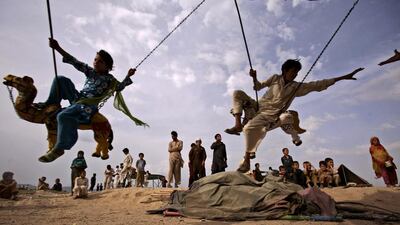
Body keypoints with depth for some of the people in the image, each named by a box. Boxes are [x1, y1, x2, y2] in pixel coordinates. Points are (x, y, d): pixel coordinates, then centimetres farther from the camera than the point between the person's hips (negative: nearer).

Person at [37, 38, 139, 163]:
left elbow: (119, 87, -7)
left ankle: (59, 148, -25)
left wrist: (128, 76, -21)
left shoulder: (109, 79, 2)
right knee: (61, 79, 5)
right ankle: (52, 103, 6)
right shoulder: (91, 72, 14)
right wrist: (58, 48, -1)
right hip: (77, 98, 8)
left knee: (63, 116, -34)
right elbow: (75, 62, 8)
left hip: (88, 106, -8)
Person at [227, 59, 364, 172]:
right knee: (237, 93, -12)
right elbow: (258, 87, 14)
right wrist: (254, 78, -7)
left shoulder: (297, 87, 2)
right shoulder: (275, 78, 7)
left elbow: (319, 85, -1)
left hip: (270, 116, -3)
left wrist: (343, 77, -4)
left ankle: (246, 160, -20)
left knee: (249, 128, -31)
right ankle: (238, 124, -18)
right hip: (258, 107, 3)